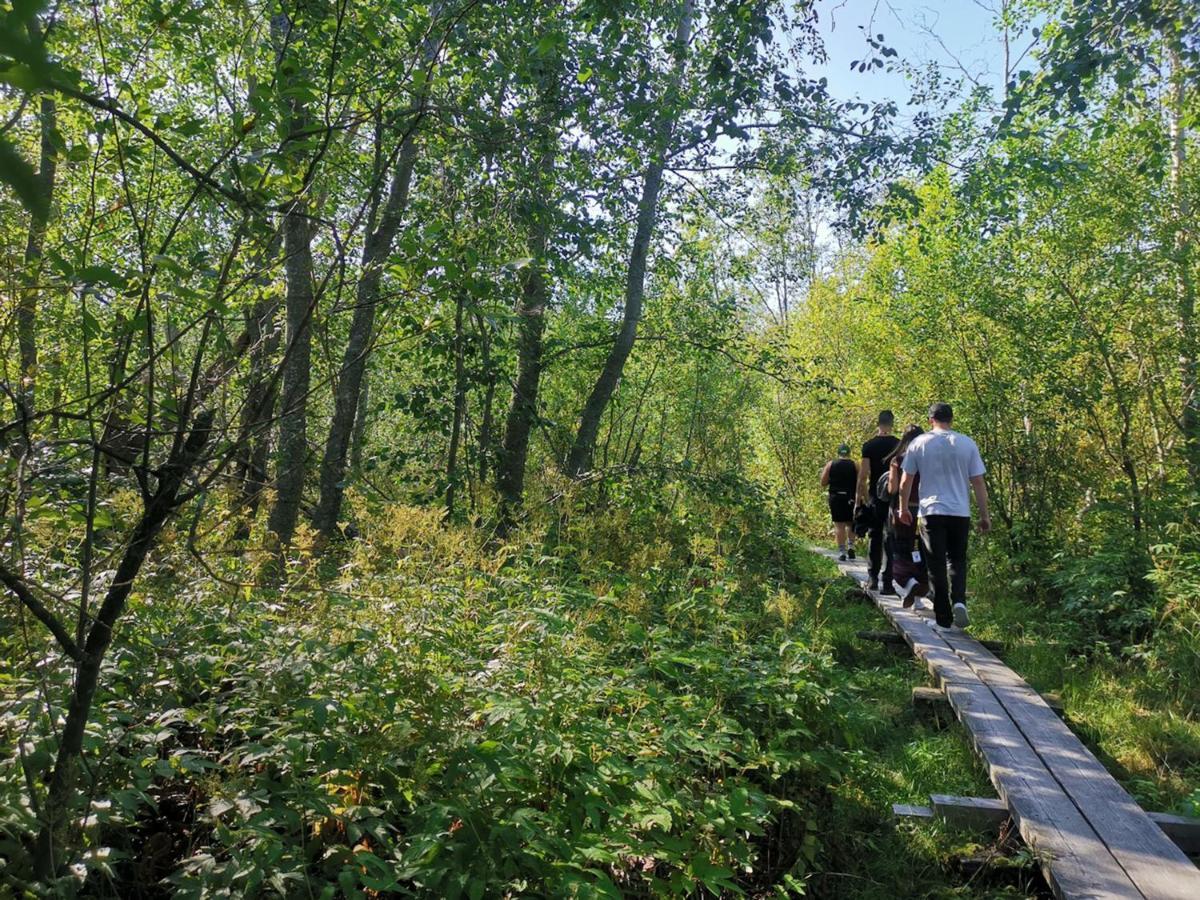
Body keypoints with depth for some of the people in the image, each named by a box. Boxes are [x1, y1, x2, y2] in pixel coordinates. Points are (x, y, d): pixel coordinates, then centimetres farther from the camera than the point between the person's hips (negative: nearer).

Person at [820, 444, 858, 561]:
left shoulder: (830, 464, 1)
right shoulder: (855, 465, -1)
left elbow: (823, 483, 1)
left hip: (836, 497, 0)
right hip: (851, 498, 1)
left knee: (839, 524, 1)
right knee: (850, 523, 17)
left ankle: (842, 551, -2)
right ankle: (851, 546, 4)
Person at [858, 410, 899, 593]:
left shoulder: (869, 446, -4)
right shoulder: (900, 445, -1)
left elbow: (863, 475, -7)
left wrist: (860, 496, 2)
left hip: (875, 496, 0)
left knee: (875, 537, 13)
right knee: (890, 539, 1)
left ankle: (872, 578, 17)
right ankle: (887, 582, -3)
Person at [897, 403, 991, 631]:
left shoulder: (919, 443, 0)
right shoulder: (967, 444, 2)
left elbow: (905, 482, 3)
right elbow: (978, 483, 2)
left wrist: (904, 508, 16)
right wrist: (984, 515, 9)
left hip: (931, 512, -1)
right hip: (960, 512, 1)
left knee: (937, 566, 4)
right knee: (957, 560, 17)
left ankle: (943, 619, 6)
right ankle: (959, 601, -7)